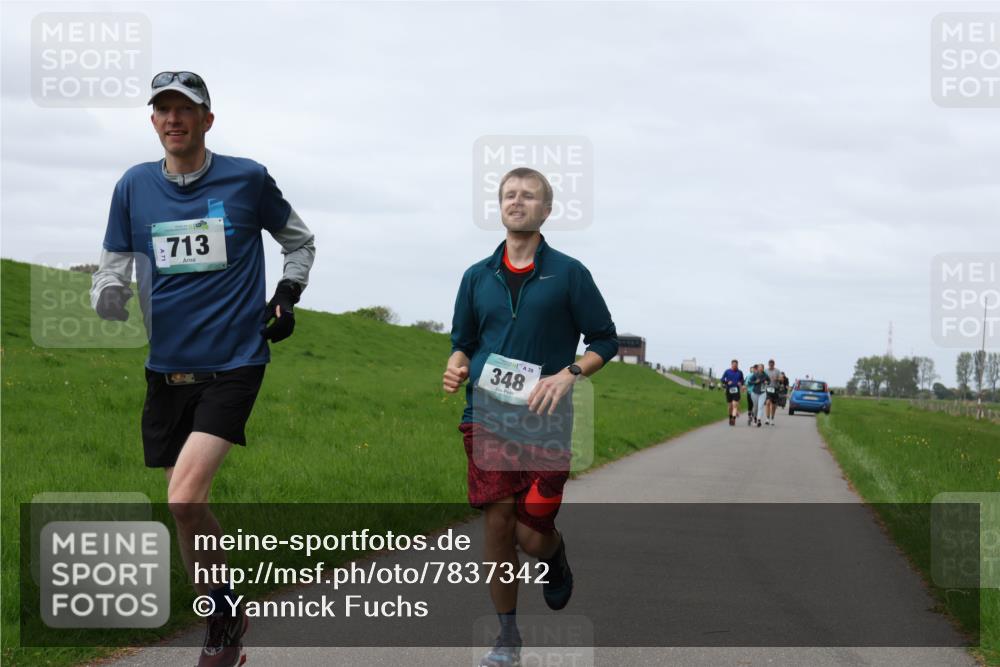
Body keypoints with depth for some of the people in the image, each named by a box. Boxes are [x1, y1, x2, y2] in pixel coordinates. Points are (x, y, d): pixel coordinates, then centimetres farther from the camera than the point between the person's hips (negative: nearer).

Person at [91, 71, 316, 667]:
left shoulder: (247, 179, -2)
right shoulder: (135, 187, 5)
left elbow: (300, 242, 15)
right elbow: (114, 272, 7)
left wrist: (285, 298, 2)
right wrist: (106, 307, -14)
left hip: (234, 363, -4)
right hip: (167, 367, 4)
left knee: (185, 499, -20)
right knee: (186, 506, 8)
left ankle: (227, 615, 0)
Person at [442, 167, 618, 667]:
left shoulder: (569, 274, 0)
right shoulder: (477, 276, 10)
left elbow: (606, 340, 4)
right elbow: (462, 342, 19)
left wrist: (569, 374, -13)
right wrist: (456, 366, -3)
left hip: (545, 421, -2)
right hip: (486, 417, 3)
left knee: (532, 535, -6)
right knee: (496, 521, -3)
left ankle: (556, 556, 33)